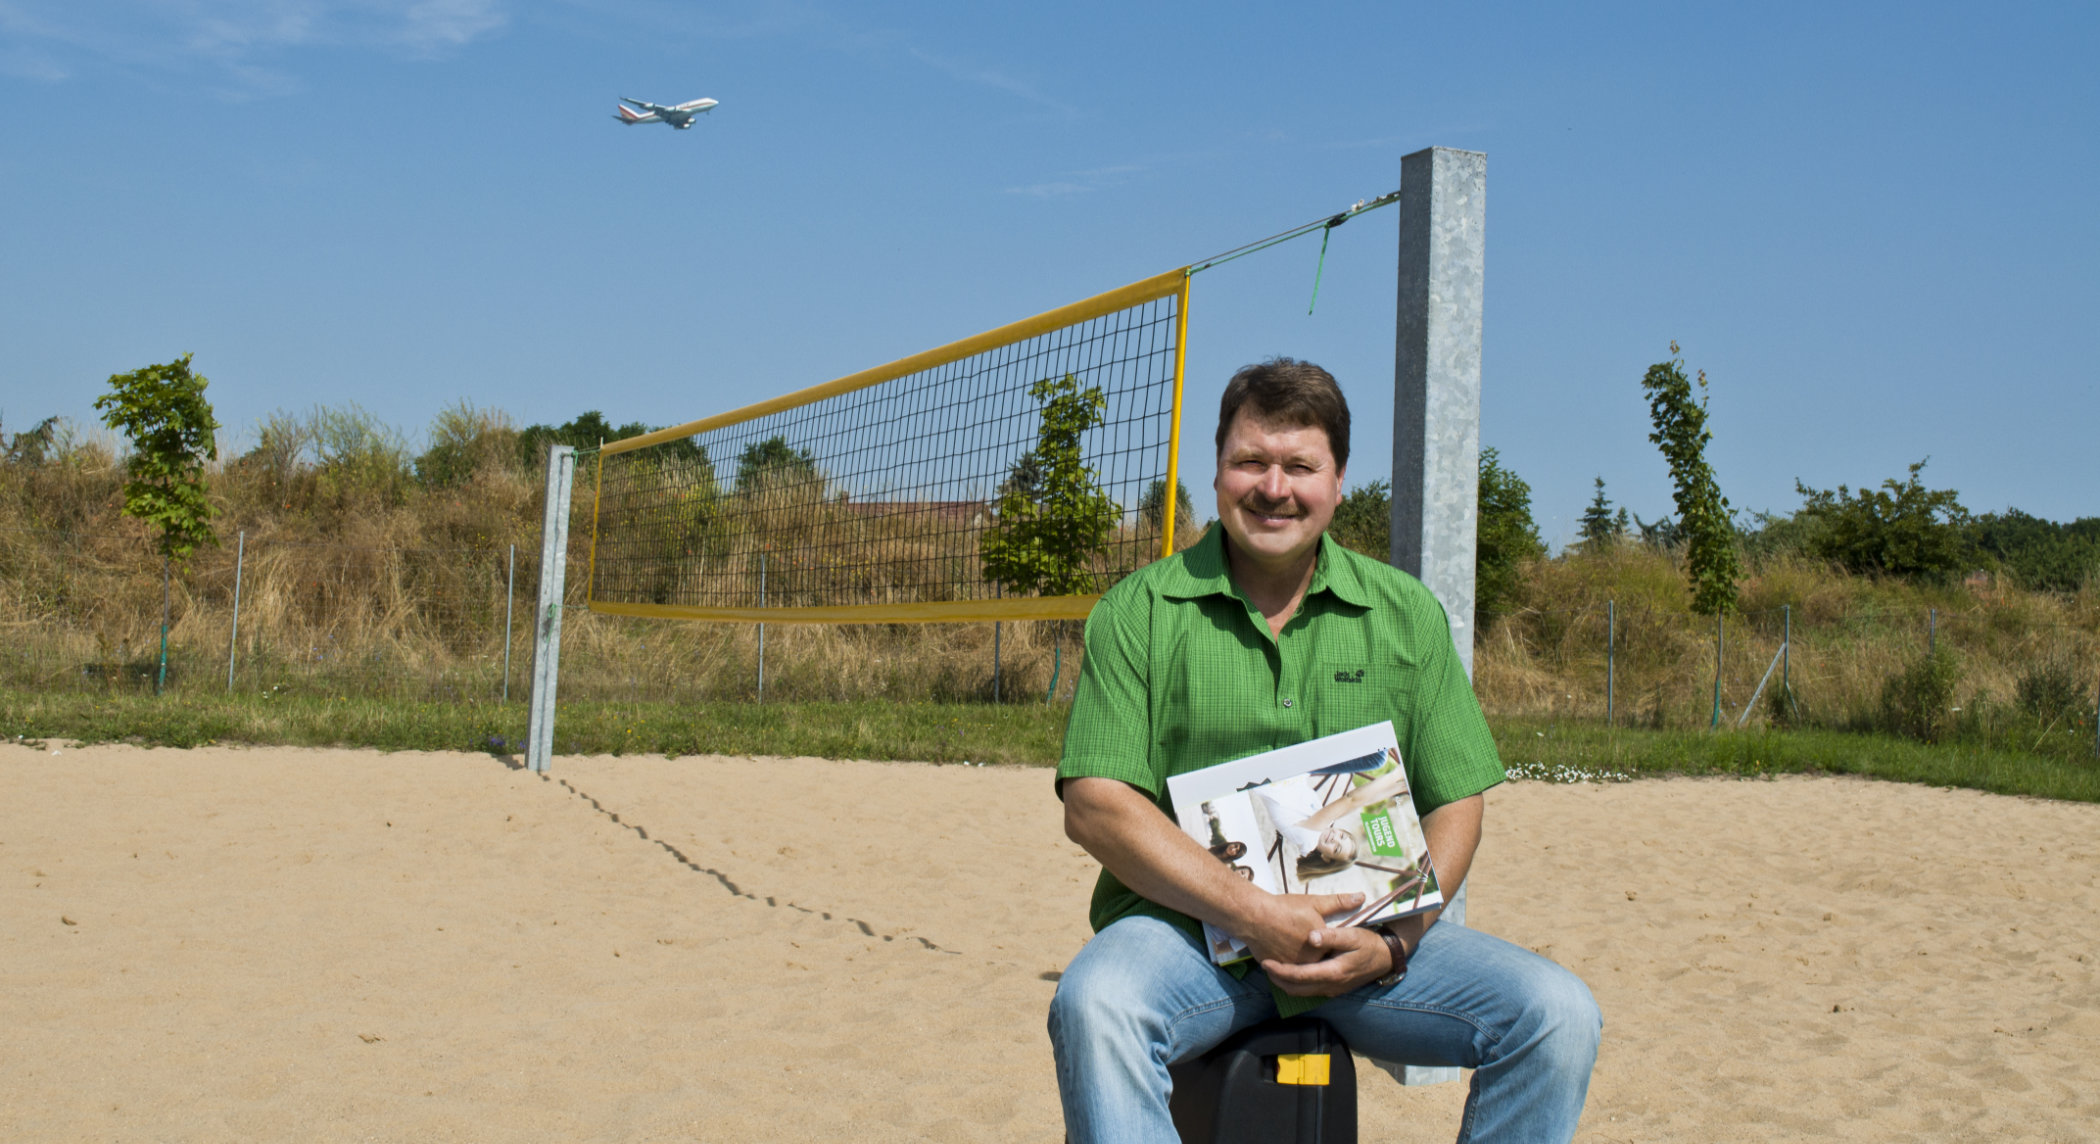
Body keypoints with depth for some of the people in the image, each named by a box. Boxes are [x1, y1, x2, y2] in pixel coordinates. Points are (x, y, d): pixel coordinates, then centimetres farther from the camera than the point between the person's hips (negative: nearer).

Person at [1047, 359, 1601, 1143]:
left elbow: (1454, 805, 8)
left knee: (1558, 1016, -18)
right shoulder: (1140, 611, 1)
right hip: (1186, 928, -2)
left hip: (1368, 941, 3)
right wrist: (1253, 913, -17)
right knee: (1094, 1007, -34)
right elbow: (1094, 806, -7)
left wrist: (1394, 943, -10)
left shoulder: (1407, 615, 9)